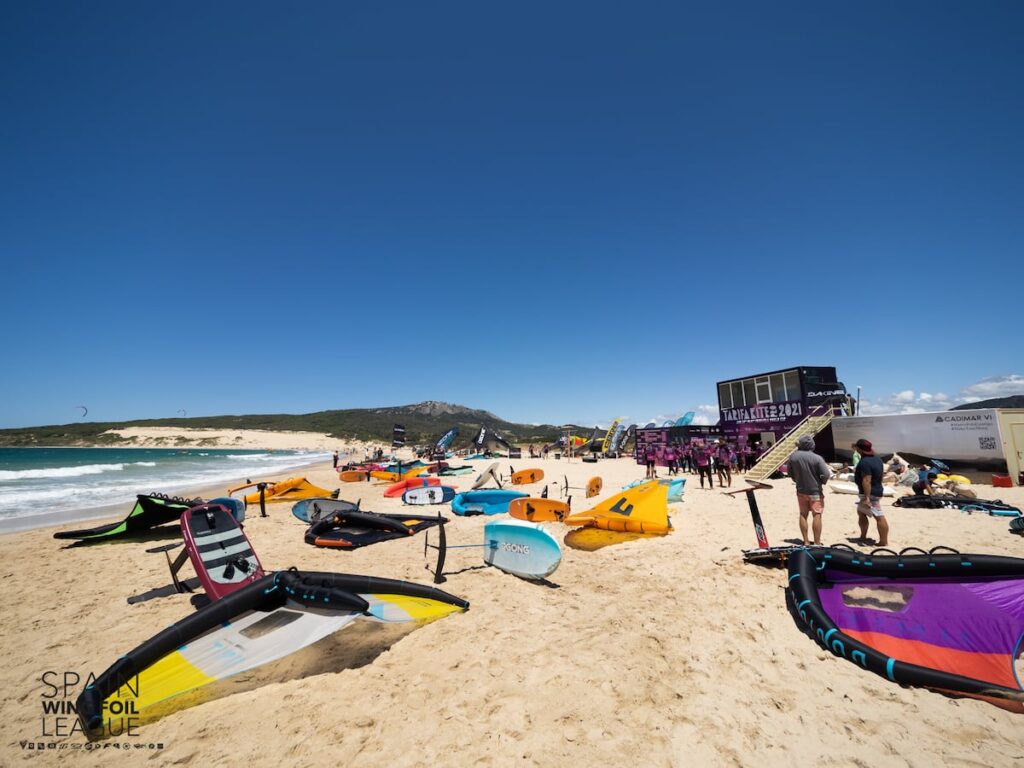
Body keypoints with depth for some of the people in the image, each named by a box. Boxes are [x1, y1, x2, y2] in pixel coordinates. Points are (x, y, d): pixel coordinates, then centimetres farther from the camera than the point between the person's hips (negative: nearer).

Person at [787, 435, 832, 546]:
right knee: (817, 515, 4)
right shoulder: (817, 458, -18)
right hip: (815, 491, -3)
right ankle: (817, 543, 7)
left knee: (803, 515, 12)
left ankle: (805, 542, 18)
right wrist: (821, 481, 3)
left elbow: (790, 474, 4)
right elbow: (826, 475, -18)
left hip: (801, 491, 4)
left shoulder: (793, 457, -6)